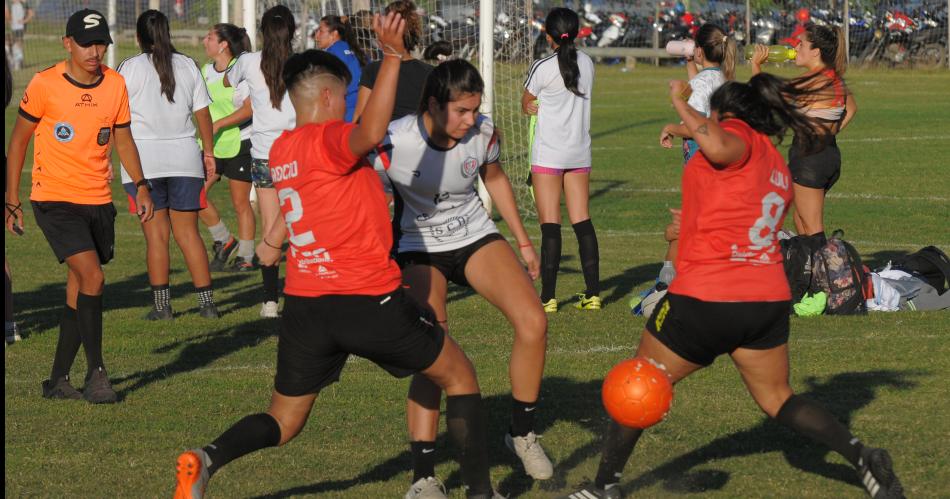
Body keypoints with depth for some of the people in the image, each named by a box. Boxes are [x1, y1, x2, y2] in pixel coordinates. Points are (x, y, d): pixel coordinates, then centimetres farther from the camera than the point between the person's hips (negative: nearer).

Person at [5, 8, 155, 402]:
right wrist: (12, 199, -1)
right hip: (55, 200, -5)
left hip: (98, 201, 5)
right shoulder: (44, 85, -9)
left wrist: (140, 185, 7)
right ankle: (96, 374, -14)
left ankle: (58, 380, 17)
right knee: (92, 277, -20)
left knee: (79, 292, 7)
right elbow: (19, 140, 0)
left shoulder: (115, 85, 4)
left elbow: (122, 138, 17)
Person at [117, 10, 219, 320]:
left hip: (144, 157, -3)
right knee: (188, 231, 7)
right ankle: (207, 302, 3)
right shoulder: (187, 66, 7)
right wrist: (209, 152, 16)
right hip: (184, 155, 3)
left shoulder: (130, 68, -3)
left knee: (156, 234, 1)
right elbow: (202, 113, 8)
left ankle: (162, 305, 1)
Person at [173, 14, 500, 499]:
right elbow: (370, 134, -36)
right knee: (459, 375, 14)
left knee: (283, 422, 15)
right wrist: (392, 57, -38)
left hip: (304, 306, 7)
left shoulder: (281, 149, 10)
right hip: (369, 298, -7)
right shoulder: (327, 140, -14)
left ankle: (208, 458, -14)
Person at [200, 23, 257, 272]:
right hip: (211, 146, 6)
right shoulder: (205, 71, 9)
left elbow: (249, 108, -20)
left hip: (239, 144, -6)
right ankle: (223, 241, 13)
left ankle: (246, 257, 10)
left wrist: (218, 124, -26)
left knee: (240, 203, -1)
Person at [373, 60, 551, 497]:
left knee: (533, 321, -16)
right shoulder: (394, 145, -26)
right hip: (420, 249, -4)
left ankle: (522, 432, 5)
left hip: (476, 237, 4)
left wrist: (523, 241, 17)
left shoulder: (483, 133, -12)